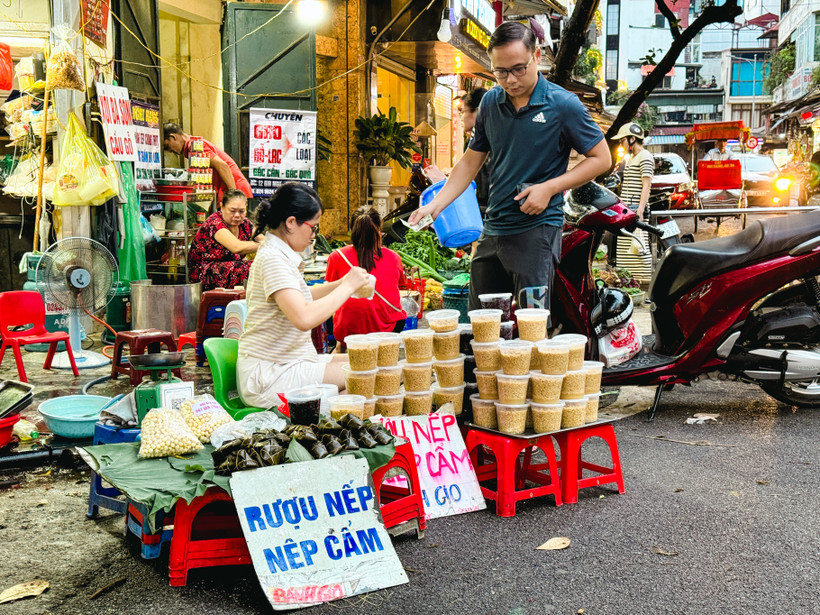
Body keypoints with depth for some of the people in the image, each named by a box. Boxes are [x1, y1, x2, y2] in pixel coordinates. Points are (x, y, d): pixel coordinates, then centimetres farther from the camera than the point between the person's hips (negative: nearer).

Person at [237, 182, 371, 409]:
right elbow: (305, 318, -32)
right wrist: (347, 287, -19)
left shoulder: (280, 255, 12)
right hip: (269, 378, -10)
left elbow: (299, 298, 28)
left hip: (288, 362, 10)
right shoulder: (273, 259, -19)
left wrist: (340, 284, 13)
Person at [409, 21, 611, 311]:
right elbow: (470, 162, 15)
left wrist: (549, 188, -13)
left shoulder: (563, 105, -7)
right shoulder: (490, 102, 7)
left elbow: (601, 159, -2)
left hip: (538, 230, -5)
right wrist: (434, 205, 3)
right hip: (492, 231, 6)